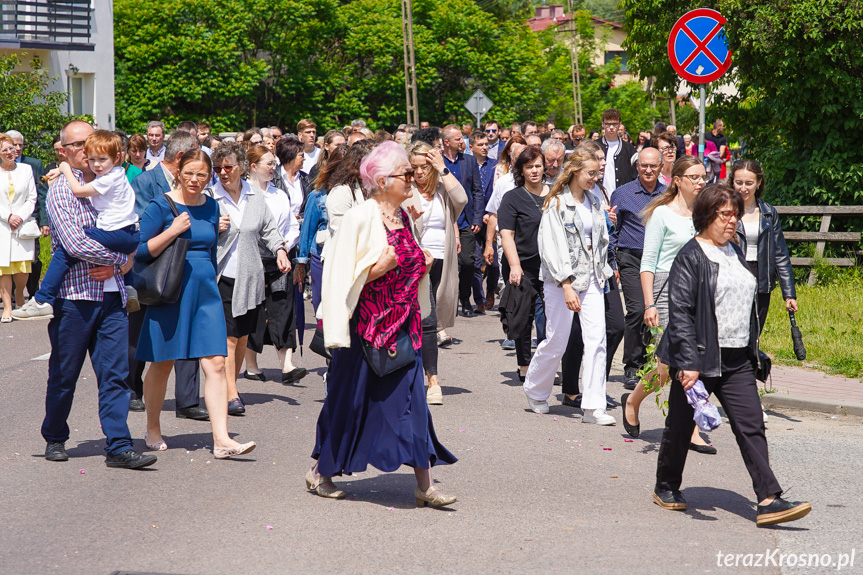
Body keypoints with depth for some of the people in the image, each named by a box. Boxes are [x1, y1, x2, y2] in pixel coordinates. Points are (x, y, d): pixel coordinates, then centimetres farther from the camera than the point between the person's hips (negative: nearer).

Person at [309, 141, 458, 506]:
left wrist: (421, 265, 7)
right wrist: (380, 267, -24)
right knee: (351, 399, 4)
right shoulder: (361, 218, -12)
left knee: (411, 400, 1)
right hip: (367, 324, -6)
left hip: (402, 323, 7)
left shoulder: (403, 217, 11)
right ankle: (320, 472, 22)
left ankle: (424, 485, 0)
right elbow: (344, 277, -13)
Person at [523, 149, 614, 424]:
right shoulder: (557, 204, -10)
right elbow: (552, 248, -16)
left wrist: (602, 269, 12)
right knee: (556, 342, 3)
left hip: (591, 278, 5)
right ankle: (535, 391, 29)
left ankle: (594, 407, -6)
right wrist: (567, 286, -22)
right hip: (562, 280, -5)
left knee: (597, 339, -7)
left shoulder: (594, 202, 10)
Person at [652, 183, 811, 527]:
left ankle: (768, 500, -10)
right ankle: (666, 487, 29)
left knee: (751, 426, -4)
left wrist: (752, 352, 21)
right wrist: (688, 364, -24)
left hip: (737, 361, 6)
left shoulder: (734, 253, 14)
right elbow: (680, 312, -17)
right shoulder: (691, 257, -10)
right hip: (699, 358, -6)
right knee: (681, 425, 8)